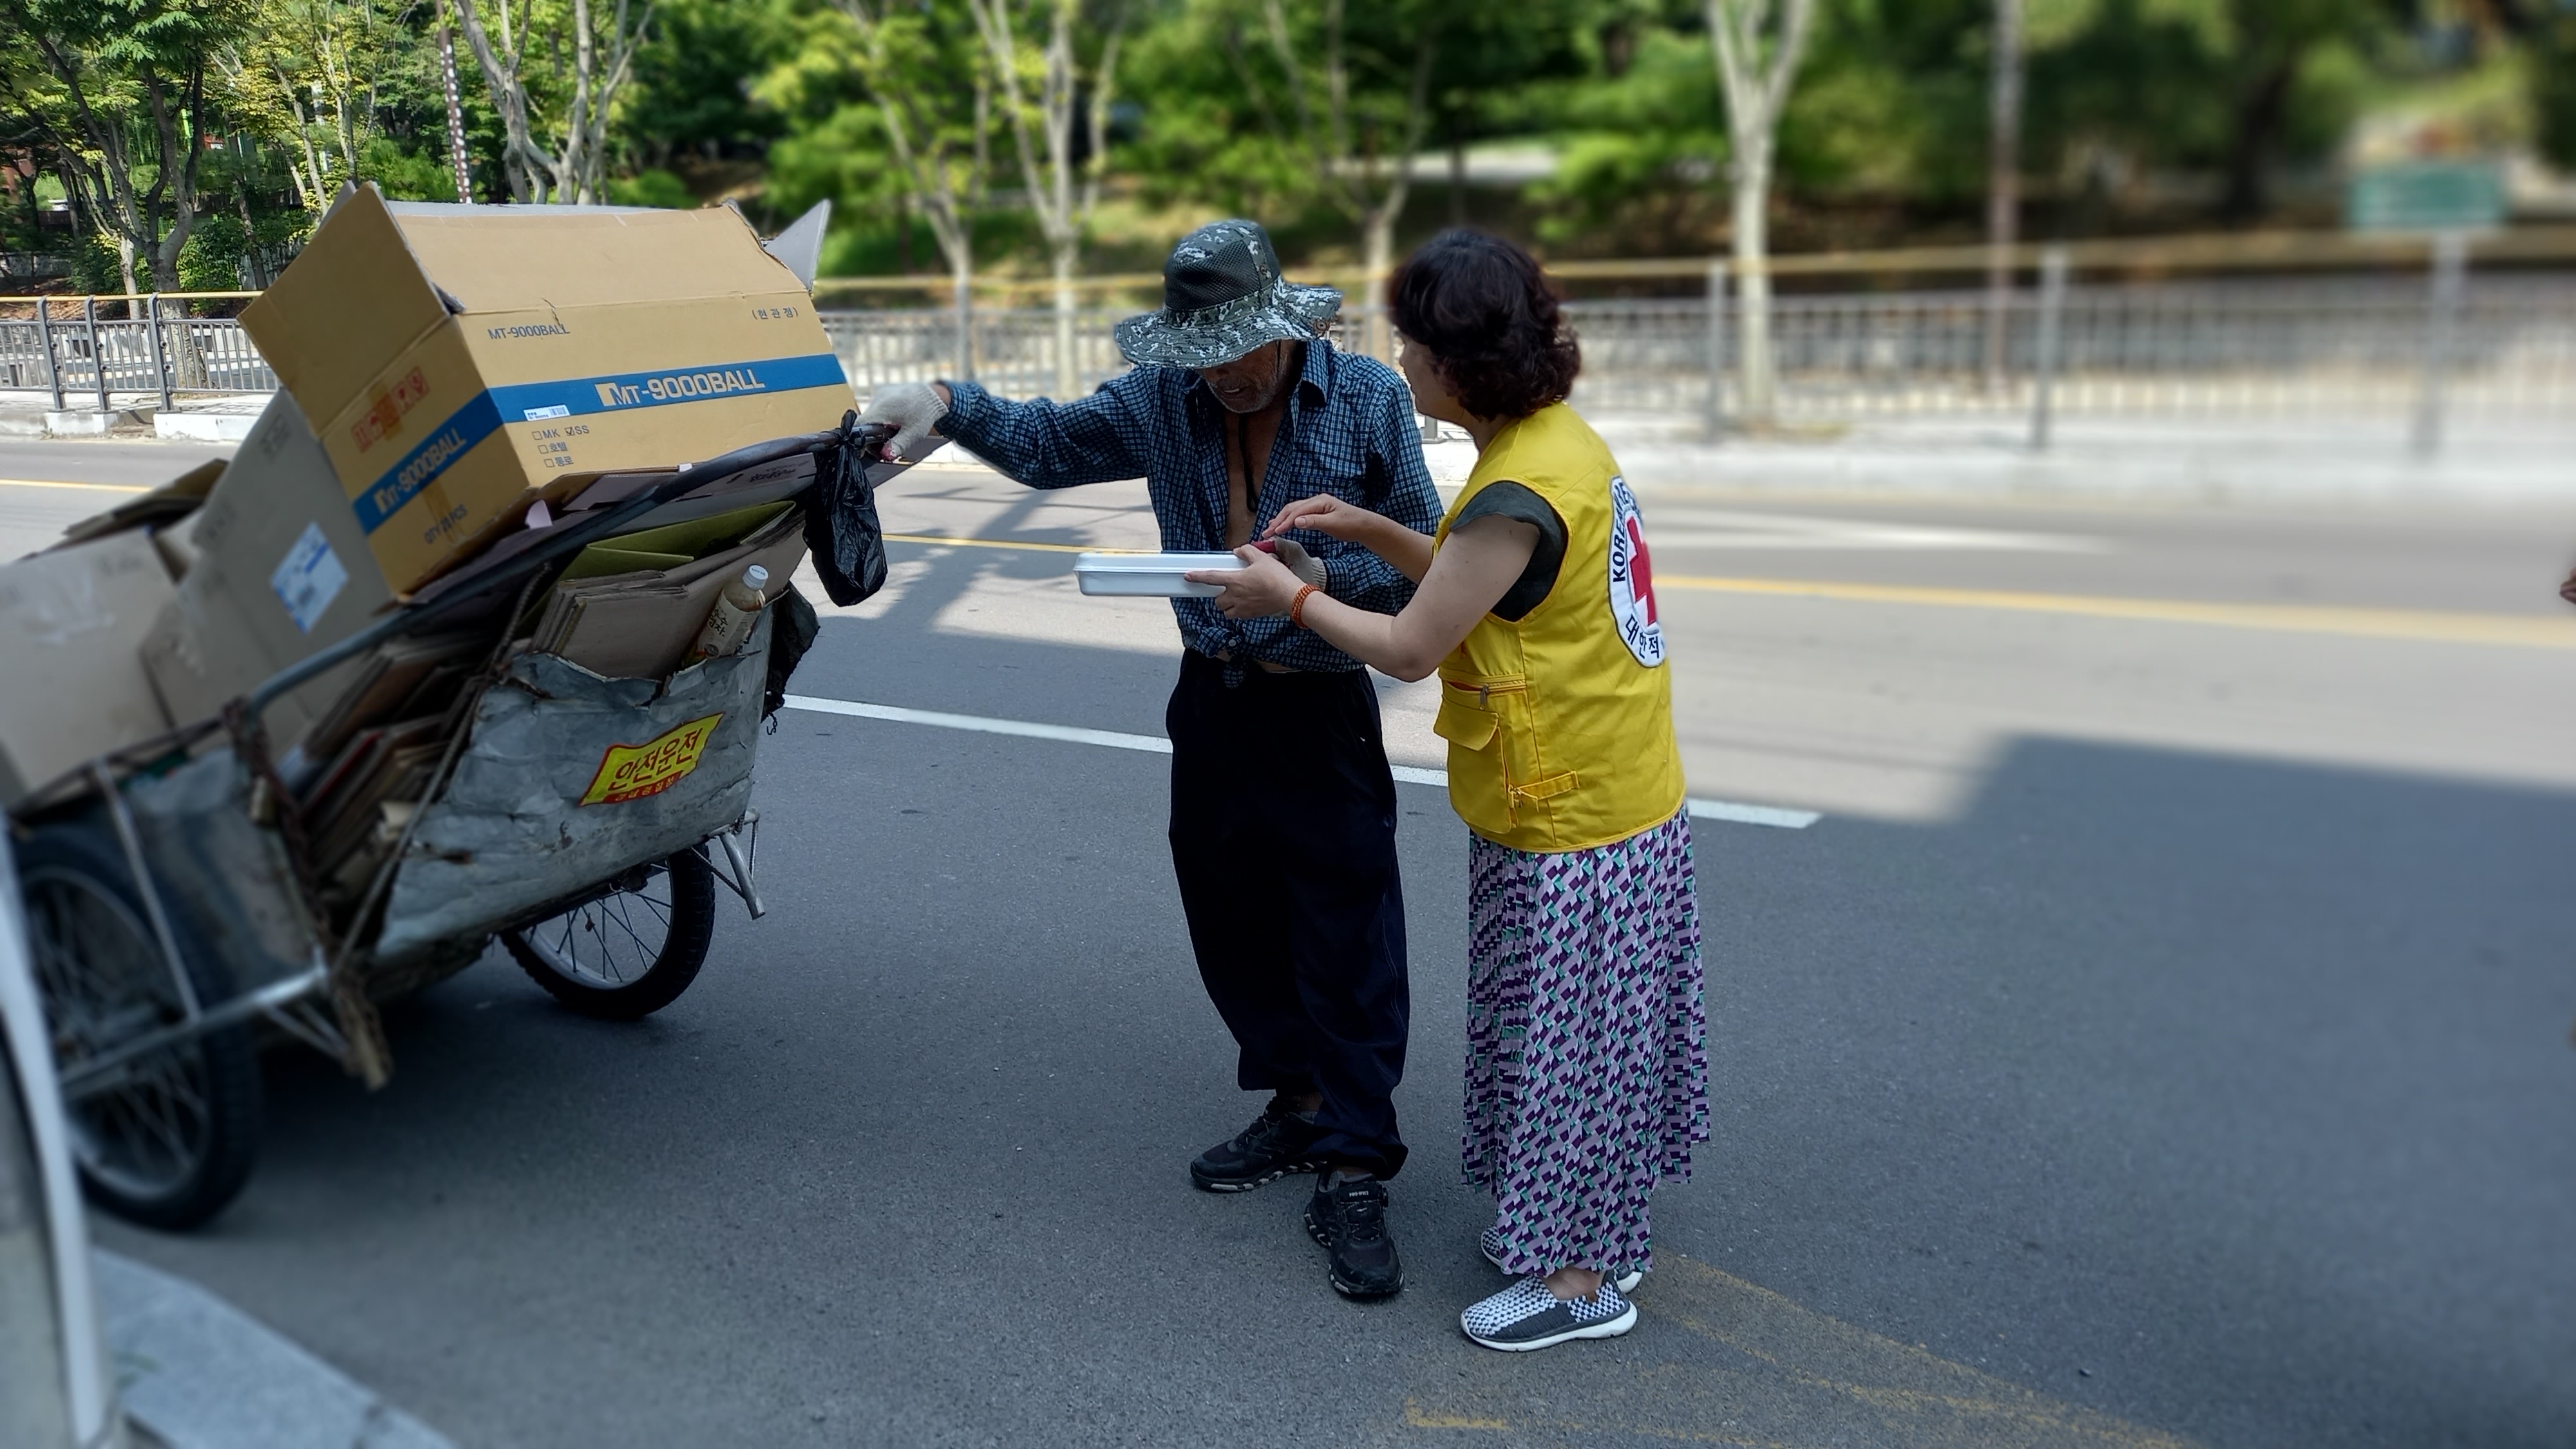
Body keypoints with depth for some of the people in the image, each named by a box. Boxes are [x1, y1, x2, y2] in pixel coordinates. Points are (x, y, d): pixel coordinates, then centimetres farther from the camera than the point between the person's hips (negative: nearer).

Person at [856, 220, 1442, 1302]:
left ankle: (1353, 1173, 4)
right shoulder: (1166, 398, 2)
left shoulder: (1368, 400, -9)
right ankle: (1298, 1105, 32)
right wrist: (950, 407, -3)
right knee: (1231, 917, 13)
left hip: (1321, 708, -5)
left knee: (1346, 937, -4)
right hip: (1213, 696, 5)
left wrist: (1323, 577, -24)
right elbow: (1048, 442, 14)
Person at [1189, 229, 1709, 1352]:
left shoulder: (1519, 492, -25)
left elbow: (1410, 648, -18)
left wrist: (1291, 598, -5)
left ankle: (1581, 1279, 20)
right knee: (1594, 1029, 20)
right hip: (1618, 796, 10)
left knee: (1564, 1032, 4)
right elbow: (1477, 582, 15)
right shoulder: (1561, 441, 5)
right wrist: (1368, 529, 8)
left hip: (1570, 825, -10)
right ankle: (1593, 1228, 36)